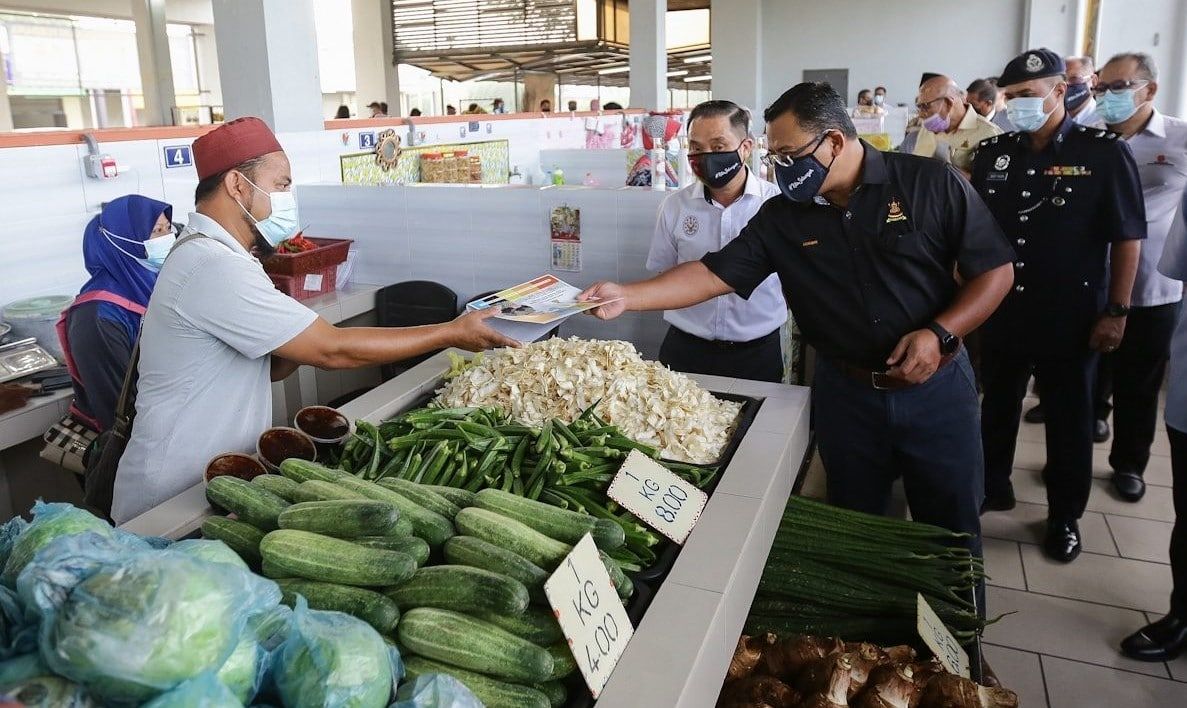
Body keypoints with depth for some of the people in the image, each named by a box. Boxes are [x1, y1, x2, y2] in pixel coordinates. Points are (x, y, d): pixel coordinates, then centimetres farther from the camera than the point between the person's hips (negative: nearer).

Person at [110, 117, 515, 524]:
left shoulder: (213, 255, 11)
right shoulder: (214, 268, -24)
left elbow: (270, 368, 9)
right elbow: (332, 351, -25)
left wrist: (305, 343, -13)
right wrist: (452, 334, -18)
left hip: (216, 476, 9)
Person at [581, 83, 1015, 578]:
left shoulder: (931, 184, -10)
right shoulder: (783, 218, -3)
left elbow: (996, 270, -6)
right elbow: (715, 274, -8)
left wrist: (940, 333, -19)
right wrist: (626, 297, -18)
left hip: (936, 386, -2)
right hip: (846, 393, 2)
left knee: (952, 531, 13)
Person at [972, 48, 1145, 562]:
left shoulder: (1104, 152, -9)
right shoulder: (993, 153, 2)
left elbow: (1128, 238, -7)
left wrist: (1117, 311, -10)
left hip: (1071, 318, -3)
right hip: (1000, 312, 4)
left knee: (1068, 421, 10)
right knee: (997, 407, 17)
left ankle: (1064, 517, 26)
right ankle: (992, 486, 37)